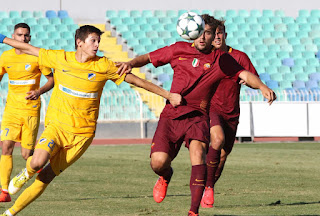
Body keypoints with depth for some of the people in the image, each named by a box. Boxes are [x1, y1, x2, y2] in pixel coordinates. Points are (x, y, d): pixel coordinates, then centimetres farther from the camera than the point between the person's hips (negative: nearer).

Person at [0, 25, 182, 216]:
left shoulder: (103, 66, -2)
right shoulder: (60, 58, 0)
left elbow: (135, 80, 3)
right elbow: (30, 49, 13)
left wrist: (167, 95, 2)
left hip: (82, 133, 0)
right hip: (56, 126, 0)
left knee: (46, 177, -5)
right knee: (37, 163, -26)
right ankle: (26, 173, 12)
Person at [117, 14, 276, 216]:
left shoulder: (221, 60, 4)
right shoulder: (179, 50, 6)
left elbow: (245, 75, -5)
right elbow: (148, 58, 14)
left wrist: (262, 87, -24)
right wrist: (131, 63, -6)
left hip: (197, 116, -1)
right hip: (171, 114, 1)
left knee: (198, 148, -31)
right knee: (158, 162, -16)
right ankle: (166, 176, 26)